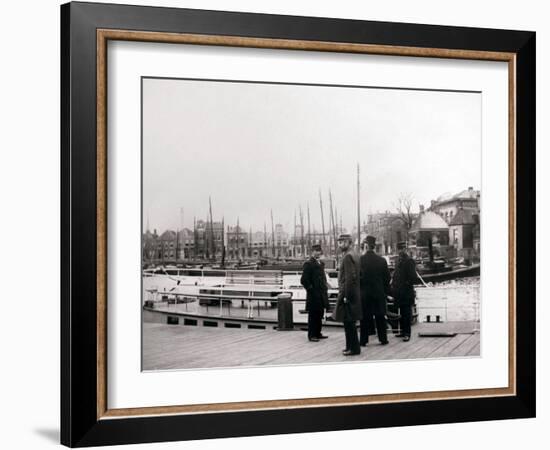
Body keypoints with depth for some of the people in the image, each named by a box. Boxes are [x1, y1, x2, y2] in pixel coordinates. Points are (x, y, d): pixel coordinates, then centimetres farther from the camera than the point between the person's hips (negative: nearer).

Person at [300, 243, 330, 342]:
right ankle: (311, 335, 6)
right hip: (314, 295, -8)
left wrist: (325, 288, 15)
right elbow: (304, 280, -15)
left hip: (322, 294, 8)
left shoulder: (321, 263, 15)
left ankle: (318, 333, 23)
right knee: (313, 315, -1)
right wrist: (310, 289, -14)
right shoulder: (308, 264, -11)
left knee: (319, 315, 13)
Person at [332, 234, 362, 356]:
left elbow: (350, 277, -22)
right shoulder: (353, 255, 15)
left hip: (348, 294, -10)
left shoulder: (348, 257, -16)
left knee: (349, 322, -5)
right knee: (349, 322, 15)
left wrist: (346, 295, -20)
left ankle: (354, 348, 0)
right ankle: (350, 346, 22)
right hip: (353, 294, 10)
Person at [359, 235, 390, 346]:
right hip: (379, 293, 2)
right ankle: (383, 338, 15)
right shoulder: (382, 260, -2)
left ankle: (363, 340, 6)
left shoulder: (359, 260, -10)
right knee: (380, 317, 10)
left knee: (364, 317, 4)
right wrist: (386, 292, 11)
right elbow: (387, 278, 3)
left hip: (364, 293, -2)